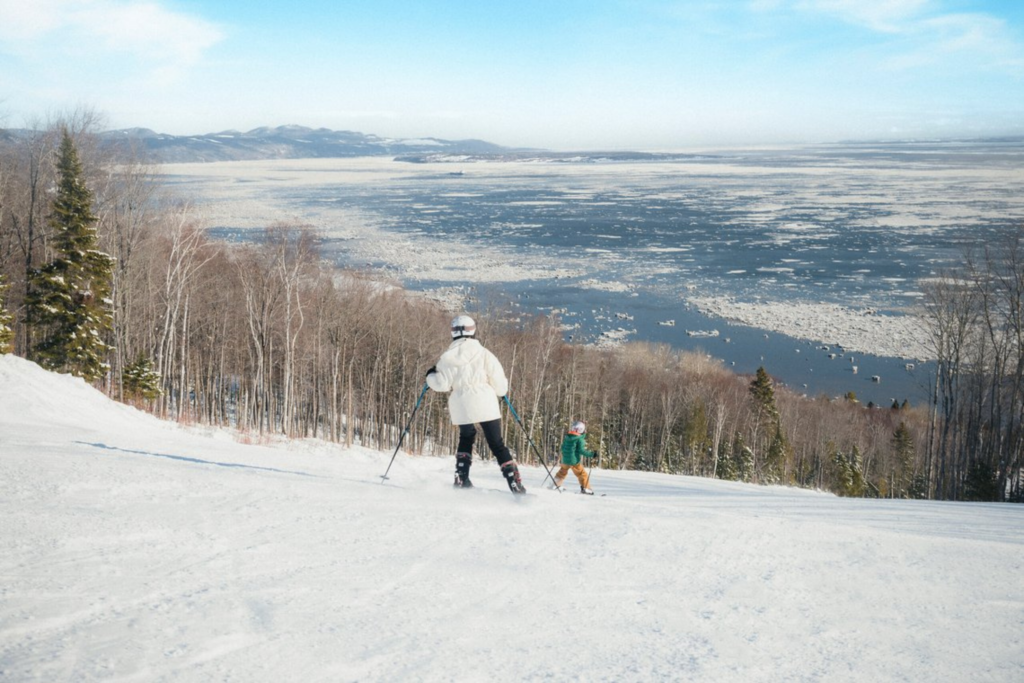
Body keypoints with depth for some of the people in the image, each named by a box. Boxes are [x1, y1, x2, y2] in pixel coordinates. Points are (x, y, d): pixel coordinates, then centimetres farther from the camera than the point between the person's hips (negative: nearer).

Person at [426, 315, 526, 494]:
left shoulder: (448, 357, 2)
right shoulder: (484, 353, -3)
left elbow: (442, 384, 0)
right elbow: (499, 382, -3)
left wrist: (431, 376, 20)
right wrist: (501, 390, 19)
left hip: (461, 407, 2)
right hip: (485, 405, -2)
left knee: (466, 438, 27)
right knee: (497, 444, 3)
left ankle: (461, 480, 17)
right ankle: (516, 485, -7)